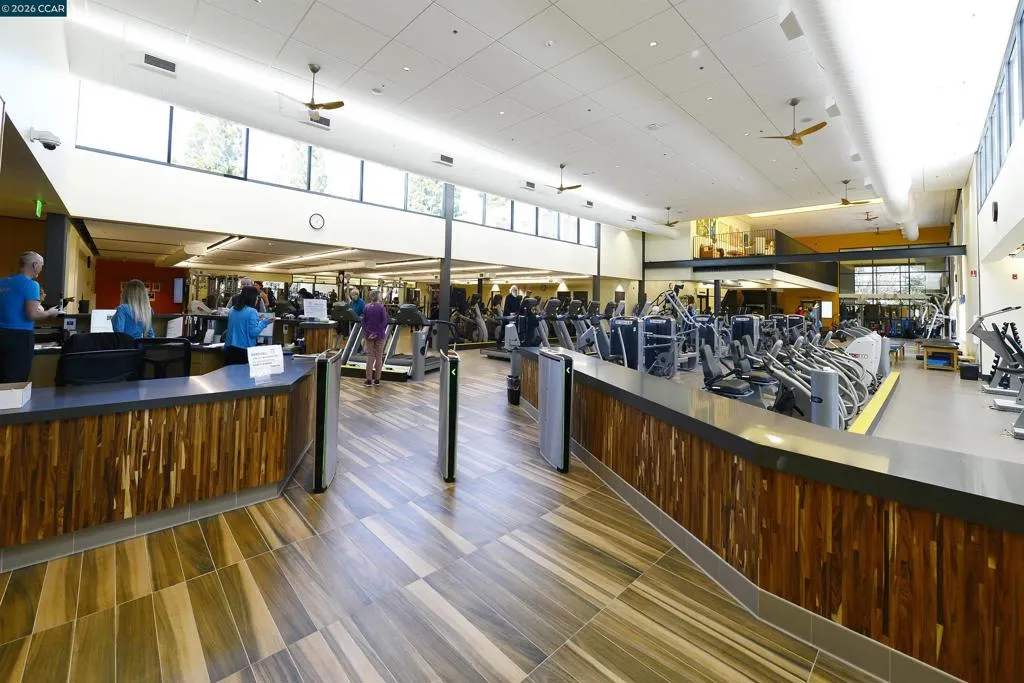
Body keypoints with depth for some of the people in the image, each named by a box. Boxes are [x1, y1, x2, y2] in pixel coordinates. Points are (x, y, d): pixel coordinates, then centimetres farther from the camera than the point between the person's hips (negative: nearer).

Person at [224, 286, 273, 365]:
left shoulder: (232, 310, 8)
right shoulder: (252, 312, -12)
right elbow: (254, 333, -16)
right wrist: (264, 322, -7)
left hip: (229, 349, 6)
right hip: (244, 350, -6)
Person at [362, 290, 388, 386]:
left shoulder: (366, 307, 2)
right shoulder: (382, 307, -8)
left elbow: (363, 322, 1)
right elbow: (384, 322, -12)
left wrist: (366, 333, 0)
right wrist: (378, 333, -9)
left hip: (369, 335, 3)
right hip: (379, 335, -2)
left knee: (370, 357, 7)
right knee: (379, 357, 6)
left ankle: (369, 380, 6)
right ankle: (377, 380, 10)